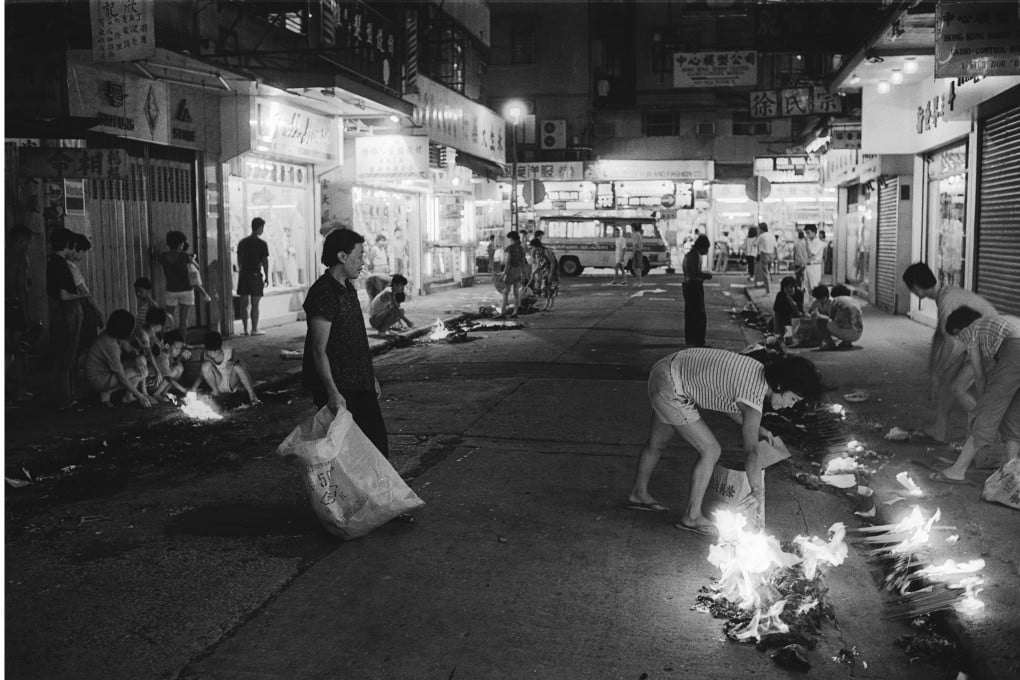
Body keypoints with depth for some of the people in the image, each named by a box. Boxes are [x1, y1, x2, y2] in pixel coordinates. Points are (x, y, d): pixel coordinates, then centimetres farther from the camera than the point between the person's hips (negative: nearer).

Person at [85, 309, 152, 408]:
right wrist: (139, 396, -19)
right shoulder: (111, 345, -31)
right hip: (98, 380, -9)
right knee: (139, 374, -16)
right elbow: (122, 378, -27)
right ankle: (107, 392, -4)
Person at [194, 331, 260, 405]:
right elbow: (201, 374, -6)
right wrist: (192, 389, -16)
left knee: (238, 366, -32)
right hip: (217, 384, 2)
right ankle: (215, 391, -6)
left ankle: (252, 395, -23)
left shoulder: (230, 352, -20)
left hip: (231, 384, -2)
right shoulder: (205, 355, -14)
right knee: (206, 364, -25)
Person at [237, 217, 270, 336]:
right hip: (255, 275, -5)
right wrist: (267, 277, 0)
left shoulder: (242, 242, 9)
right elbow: (265, 261, -7)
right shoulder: (262, 243, -7)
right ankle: (254, 329, 2)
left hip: (243, 276, 5)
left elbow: (239, 260, 13)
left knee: (244, 304, 8)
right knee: (255, 305, 0)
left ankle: (245, 329, 12)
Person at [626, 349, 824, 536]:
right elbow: (751, 452, -17)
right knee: (710, 450, -4)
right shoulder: (754, 397, -23)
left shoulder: (758, 371, 2)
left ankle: (638, 494, 46)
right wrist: (758, 492, -5)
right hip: (670, 391, -10)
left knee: (658, 443, 26)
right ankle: (692, 516, 9)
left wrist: (757, 428, 13)